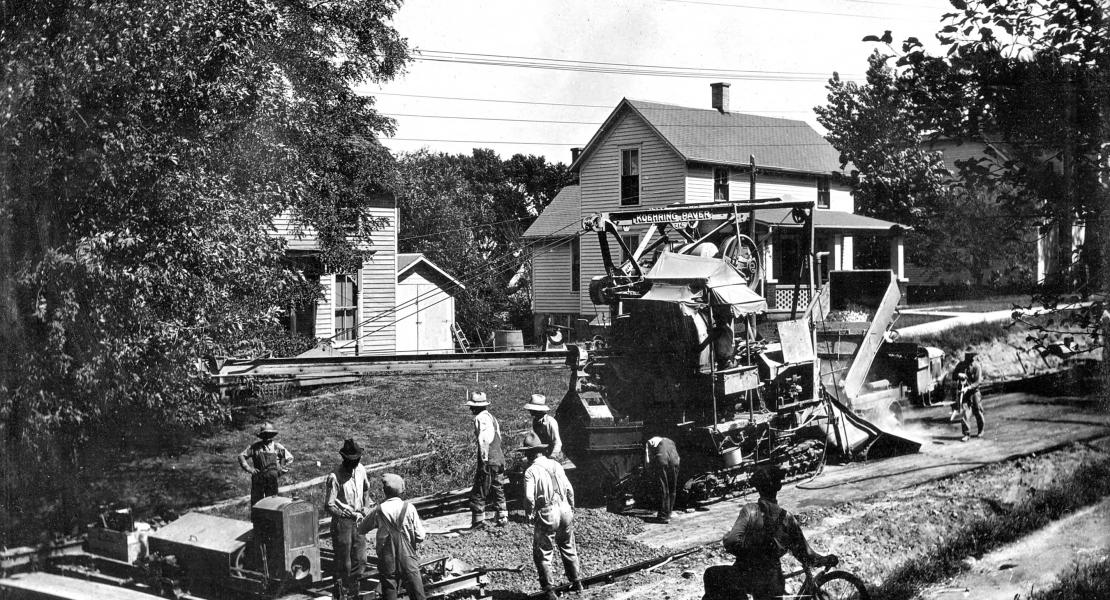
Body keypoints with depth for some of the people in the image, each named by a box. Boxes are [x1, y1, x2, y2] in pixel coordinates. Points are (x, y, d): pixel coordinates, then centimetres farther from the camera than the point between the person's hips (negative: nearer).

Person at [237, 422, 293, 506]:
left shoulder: (277, 447, 4)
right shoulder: (255, 447, 4)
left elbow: (289, 458, 12)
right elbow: (241, 456, 8)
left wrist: (281, 471, 4)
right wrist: (249, 469, -1)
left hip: (272, 480, 0)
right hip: (258, 479, 0)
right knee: (256, 502, 1)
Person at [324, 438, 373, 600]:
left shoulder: (360, 469, 0)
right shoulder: (334, 477, -20)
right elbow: (328, 506, -19)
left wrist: (367, 505, 8)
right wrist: (351, 514, -20)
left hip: (358, 520, 6)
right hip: (342, 522, -6)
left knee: (360, 559, 12)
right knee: (343, 564, 2)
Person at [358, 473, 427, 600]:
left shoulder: (379, 511, -5)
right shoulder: (409, 508, -6)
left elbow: (361, 530, 8)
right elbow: (420, 537, -5)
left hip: (387, 562, 1)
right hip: (408, 560, -1)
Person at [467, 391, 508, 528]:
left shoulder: (480, 418, -12)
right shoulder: (491, 417, 16)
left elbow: (483, 440, -21)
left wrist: (484, 459, -19)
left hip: (488, 461, -9)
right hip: (499, 459, 9)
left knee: (478, 493, 0)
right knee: (498, 490, 15)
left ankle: (478, 521, 2)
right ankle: (502, 518, 17)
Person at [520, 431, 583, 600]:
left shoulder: (531, 471, -13)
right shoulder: (556, 465, 5)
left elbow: (529, 497, -20)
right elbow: (569, 490, 8)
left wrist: (529, 515, -3)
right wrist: (571, 509, 20)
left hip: (546, 515, -6)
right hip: (565, 511, 6)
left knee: (543, 554, 7)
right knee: (568, 548, 22)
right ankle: (576, 582, 32)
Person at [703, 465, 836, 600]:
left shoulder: (750, 511, -15)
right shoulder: (787, 518, -4)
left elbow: (731, 542, -26)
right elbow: (805, 555, -1)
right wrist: (827, 560, 17)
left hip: (745, 578, -3)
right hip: (773, 583, 3)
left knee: (711, 574, 25)